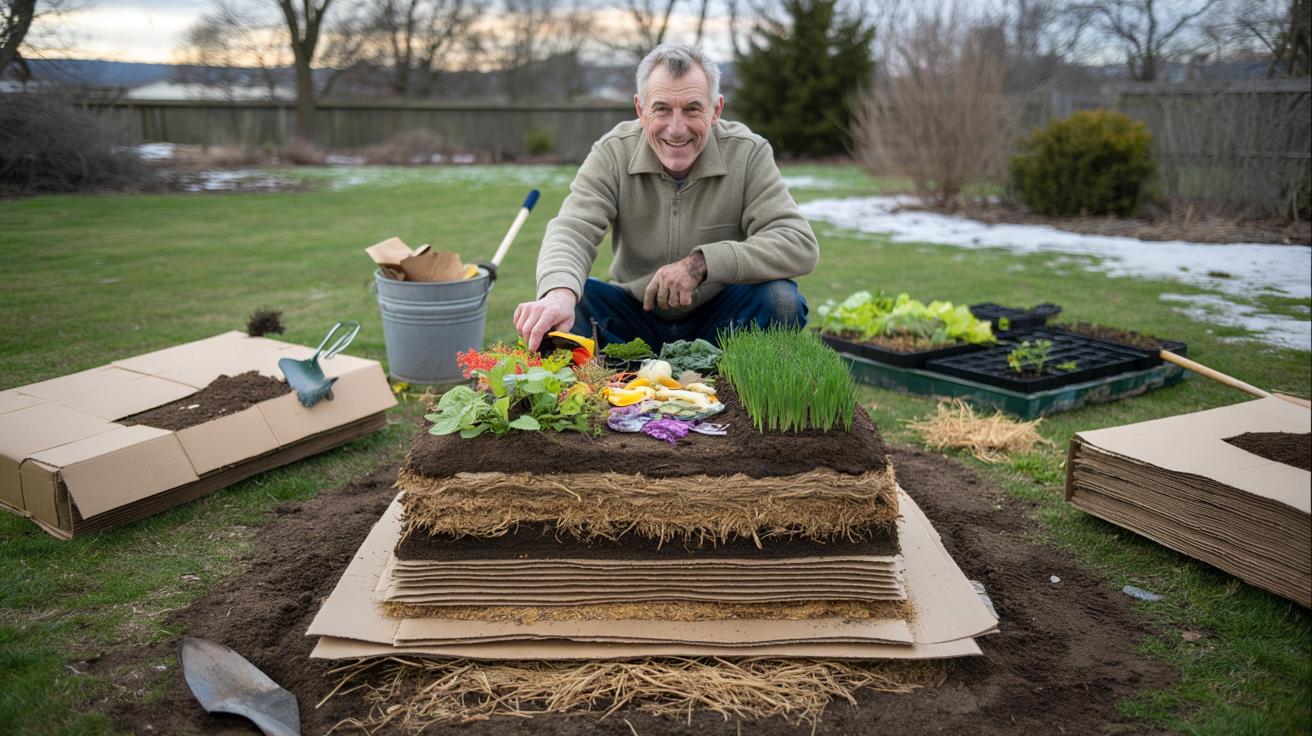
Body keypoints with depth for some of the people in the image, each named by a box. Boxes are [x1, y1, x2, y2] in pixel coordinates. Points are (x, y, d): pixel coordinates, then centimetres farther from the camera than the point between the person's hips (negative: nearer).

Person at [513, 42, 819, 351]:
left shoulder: (748, 154, -14)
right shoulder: (612, 153, -11)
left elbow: (800, 245, -22)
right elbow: (572, 230, -24)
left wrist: (702, 263, -34)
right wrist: (560, 291, -49)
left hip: (718, 319, 0)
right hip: (634, 315, 0)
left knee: (781, 298, -28)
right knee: (566, 302, -25)